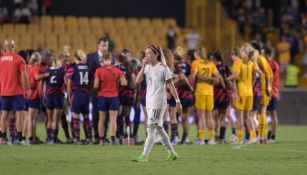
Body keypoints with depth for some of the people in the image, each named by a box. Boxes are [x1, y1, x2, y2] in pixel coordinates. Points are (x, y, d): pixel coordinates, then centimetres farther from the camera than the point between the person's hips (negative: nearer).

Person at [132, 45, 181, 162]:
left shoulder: (163, 68, -7)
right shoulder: (147, 67, 10)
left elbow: (170, 85, -7)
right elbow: (138, 80, -2)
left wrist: (177, 101, -9)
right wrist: (143, 66, -10)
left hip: (159, 101, -7)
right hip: (149, 101, 7)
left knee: (151, 128, -13)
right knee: (159, 129, 13)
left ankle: (144, 156, -16)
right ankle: (172, 153, 23)